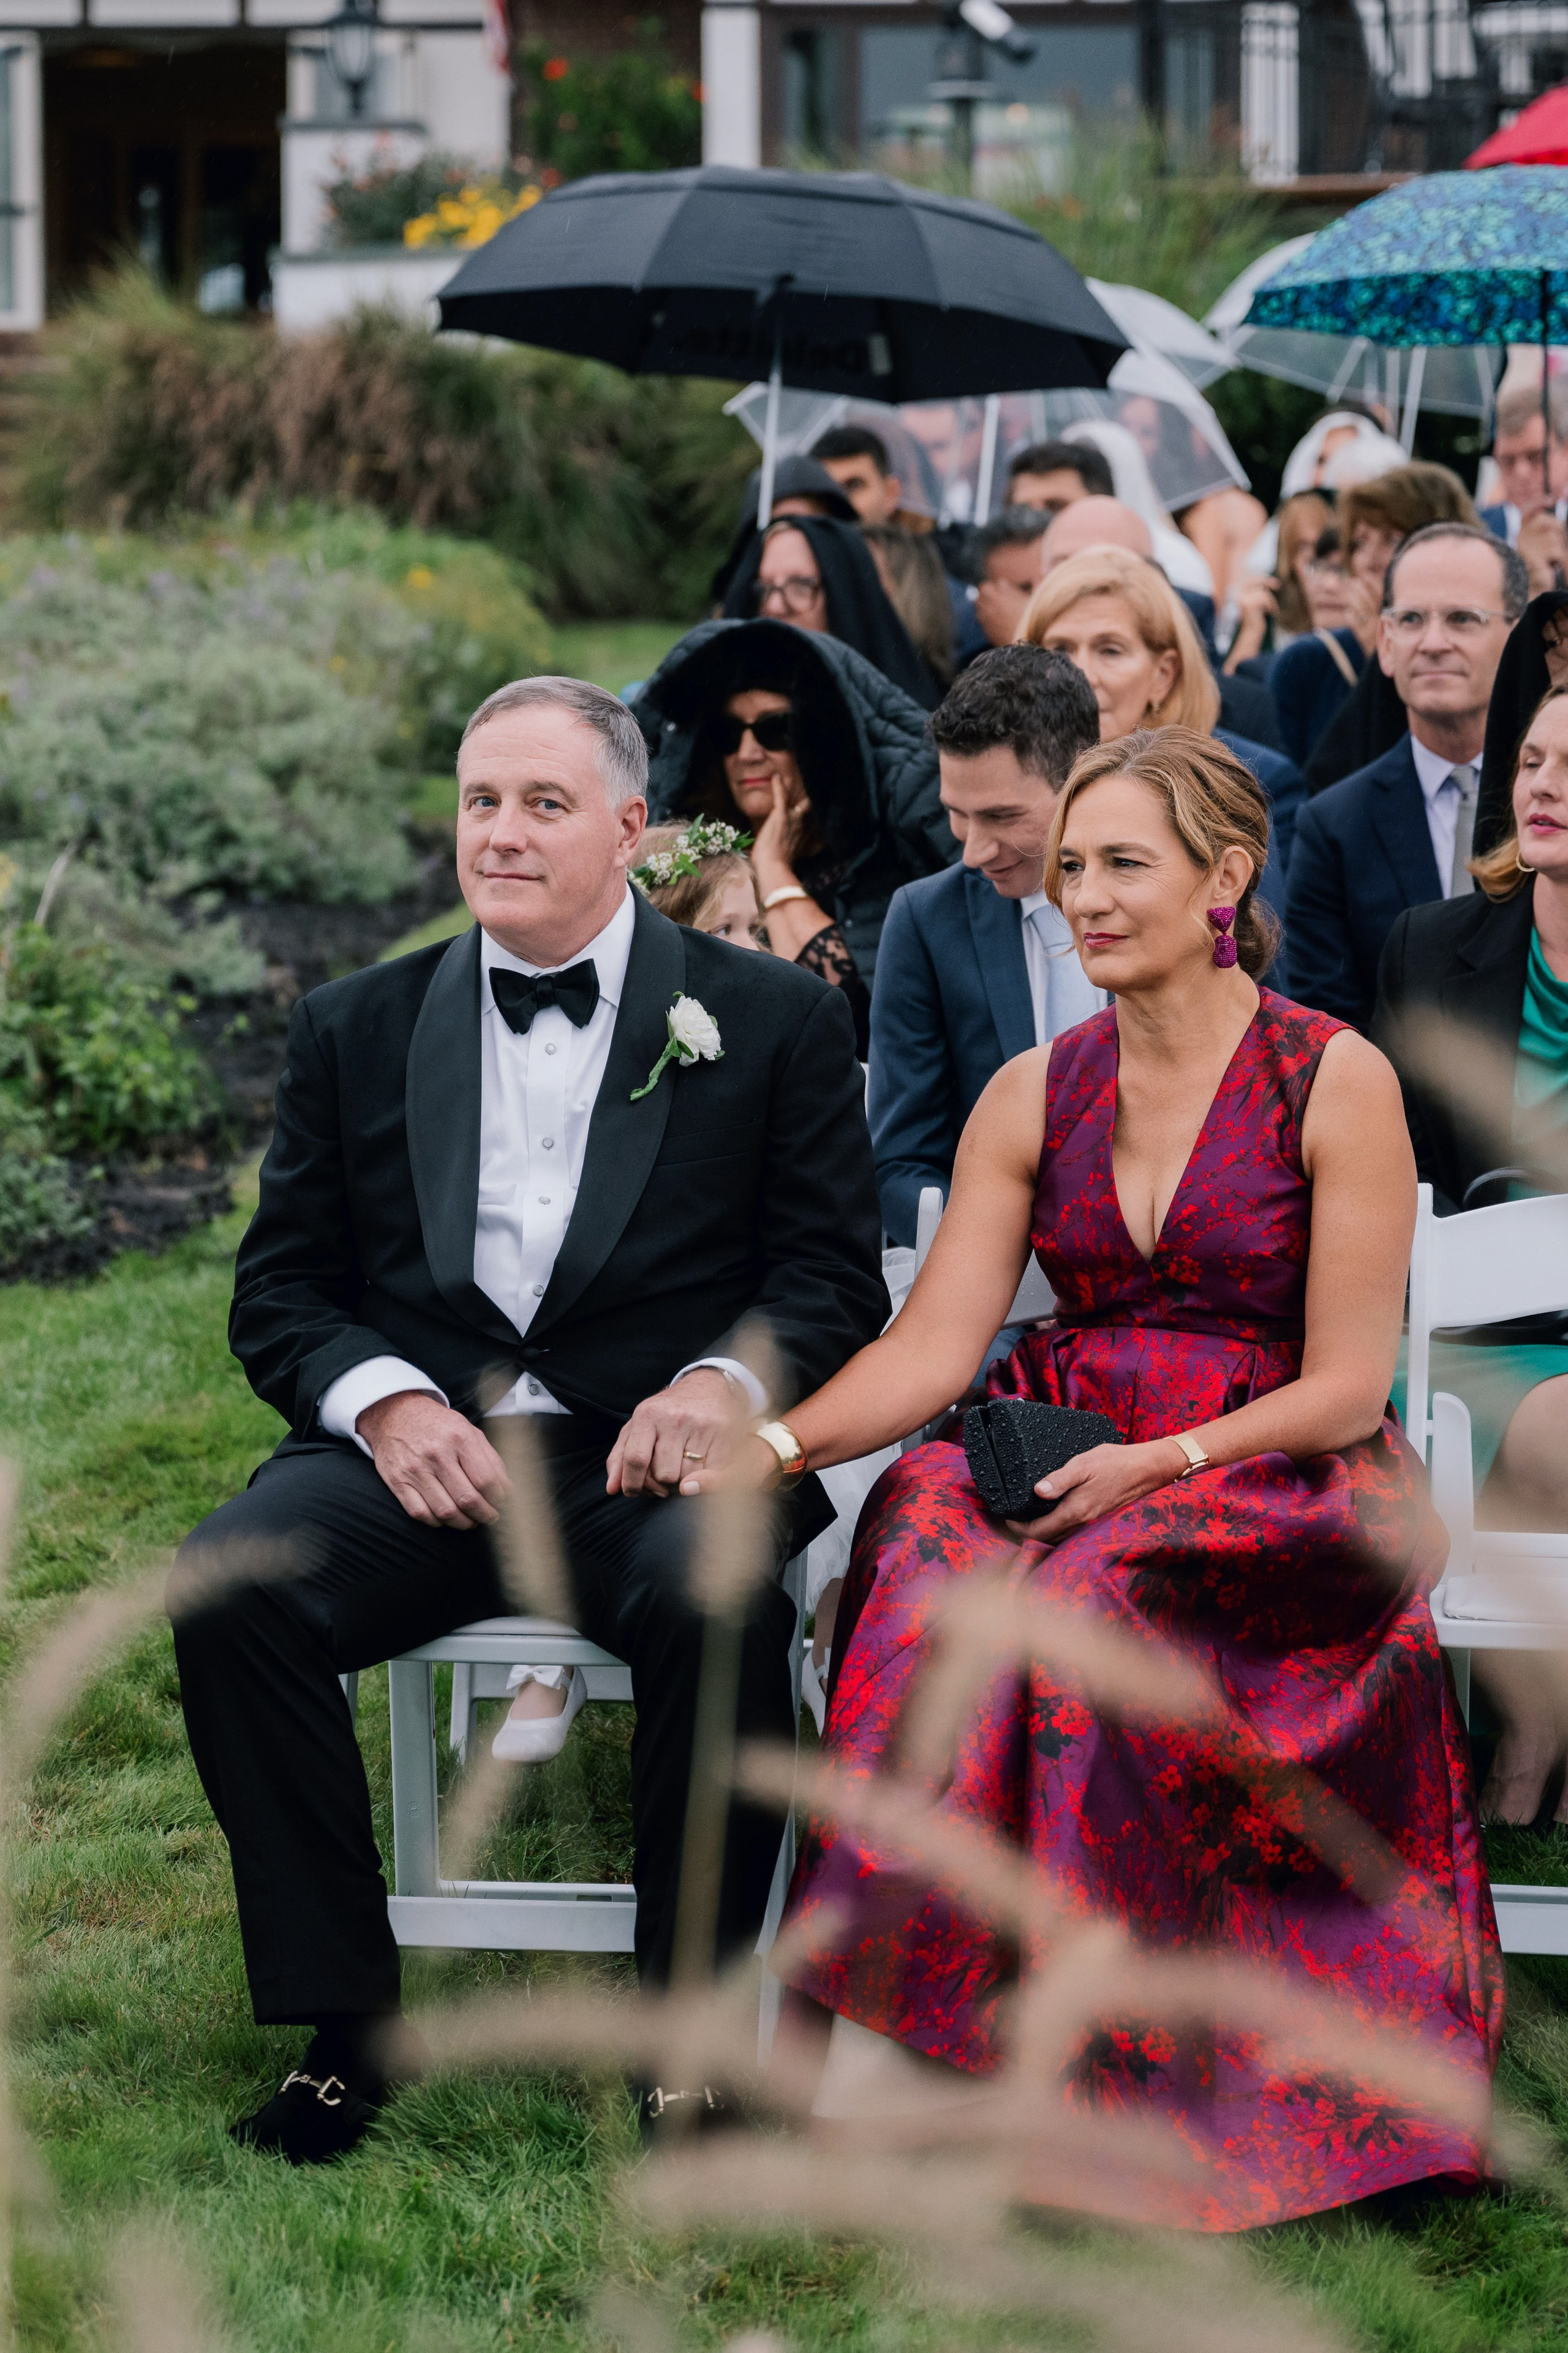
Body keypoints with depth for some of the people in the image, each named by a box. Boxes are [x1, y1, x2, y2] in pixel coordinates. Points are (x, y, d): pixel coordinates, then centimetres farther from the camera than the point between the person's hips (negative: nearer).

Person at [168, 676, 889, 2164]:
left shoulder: (771, 1022, 10)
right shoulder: (356, 1028, 16)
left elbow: (837, 1275, 5)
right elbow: (280, 1289, 13)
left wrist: (724, 1382, -16)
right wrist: (385, 1402, -9)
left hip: (657, 1451, -2)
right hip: (424, 1450, 2)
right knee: (230, 1584, -27)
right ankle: (346, 2024, -16)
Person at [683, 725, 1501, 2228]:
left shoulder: (1336, 1081, -2)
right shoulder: (1035, 1095, 11)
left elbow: (1346, 1386, -6)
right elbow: (931, 1348, 2)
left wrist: (1160, 1464, -18)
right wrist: (772, 1445, -15)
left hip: (1271, 1488, -3)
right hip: (1064, 1466, 3)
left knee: (1082, 1600, -35)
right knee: (930, 1543, -30)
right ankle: (875, 2062, -35)